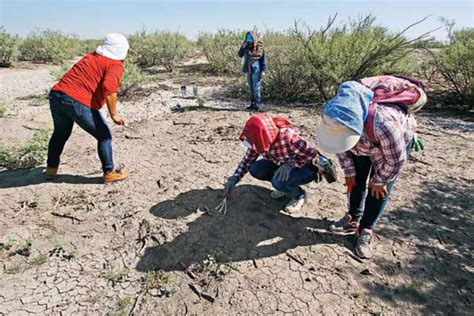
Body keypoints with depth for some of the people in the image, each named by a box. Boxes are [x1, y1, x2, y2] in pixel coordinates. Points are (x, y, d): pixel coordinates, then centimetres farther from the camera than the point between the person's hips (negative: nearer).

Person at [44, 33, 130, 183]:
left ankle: (51, 168, 41)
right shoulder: (116, 65, -2)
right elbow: (108, 88, -18)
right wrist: (114, 114, -14)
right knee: (104, 136, 8)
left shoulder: (91, 56, 22)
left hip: (56, 94, 8)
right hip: (78, 102, -8)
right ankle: (109, 173, 13)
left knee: (61, 133, 28)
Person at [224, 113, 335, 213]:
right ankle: (284, 186, 7)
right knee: (255, 169, -14)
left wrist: (290, 164, -35)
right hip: (282, 164, 7)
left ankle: (299, 195, 0)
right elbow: (248, 159, -3)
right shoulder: (259, 141, -16)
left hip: (308, 167, -6)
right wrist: (234, 179, -9)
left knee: (279, 181, -33)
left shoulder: (288, 137, -36)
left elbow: (312, 153, -29)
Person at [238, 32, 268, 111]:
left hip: (256, 70, -5)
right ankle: (252, 103, 16)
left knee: (256, 87, -5)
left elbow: (263, 59, -5)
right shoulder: (246, 47, 7)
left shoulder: (259, 47, -6)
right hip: (248, 70, 6)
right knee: (251, 87, 9)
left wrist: (263, 70, -10)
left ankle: (257, 104, -1)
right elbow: (240, 55, 1)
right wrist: (243, 47, -11)